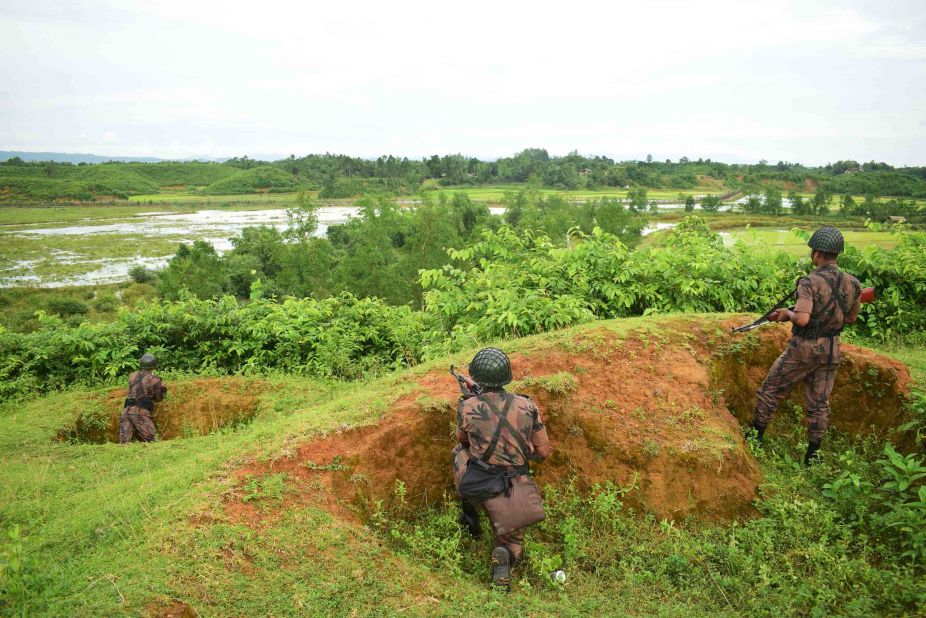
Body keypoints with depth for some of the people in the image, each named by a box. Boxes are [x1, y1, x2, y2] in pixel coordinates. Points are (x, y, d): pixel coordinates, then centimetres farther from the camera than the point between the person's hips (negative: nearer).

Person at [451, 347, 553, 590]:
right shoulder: (527, 406, -9)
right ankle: (505, 556, -14)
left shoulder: (467, 407, -13)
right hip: (514, 490, 1)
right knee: (512, 540, 23)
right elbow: (543, 452, 0)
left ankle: (469, 512, 22)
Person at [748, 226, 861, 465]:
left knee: (770, 391, 11)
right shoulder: (852, 284, -1)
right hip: (831, 351, 5)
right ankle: (813, 456, 20)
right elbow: (851, 318, 12)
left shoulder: (810, 282, -20)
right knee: (819, 404, 13)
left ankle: (754, 438, 20)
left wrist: (787, 313, -10)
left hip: (804, 349, -5)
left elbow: (802, 319, -29)